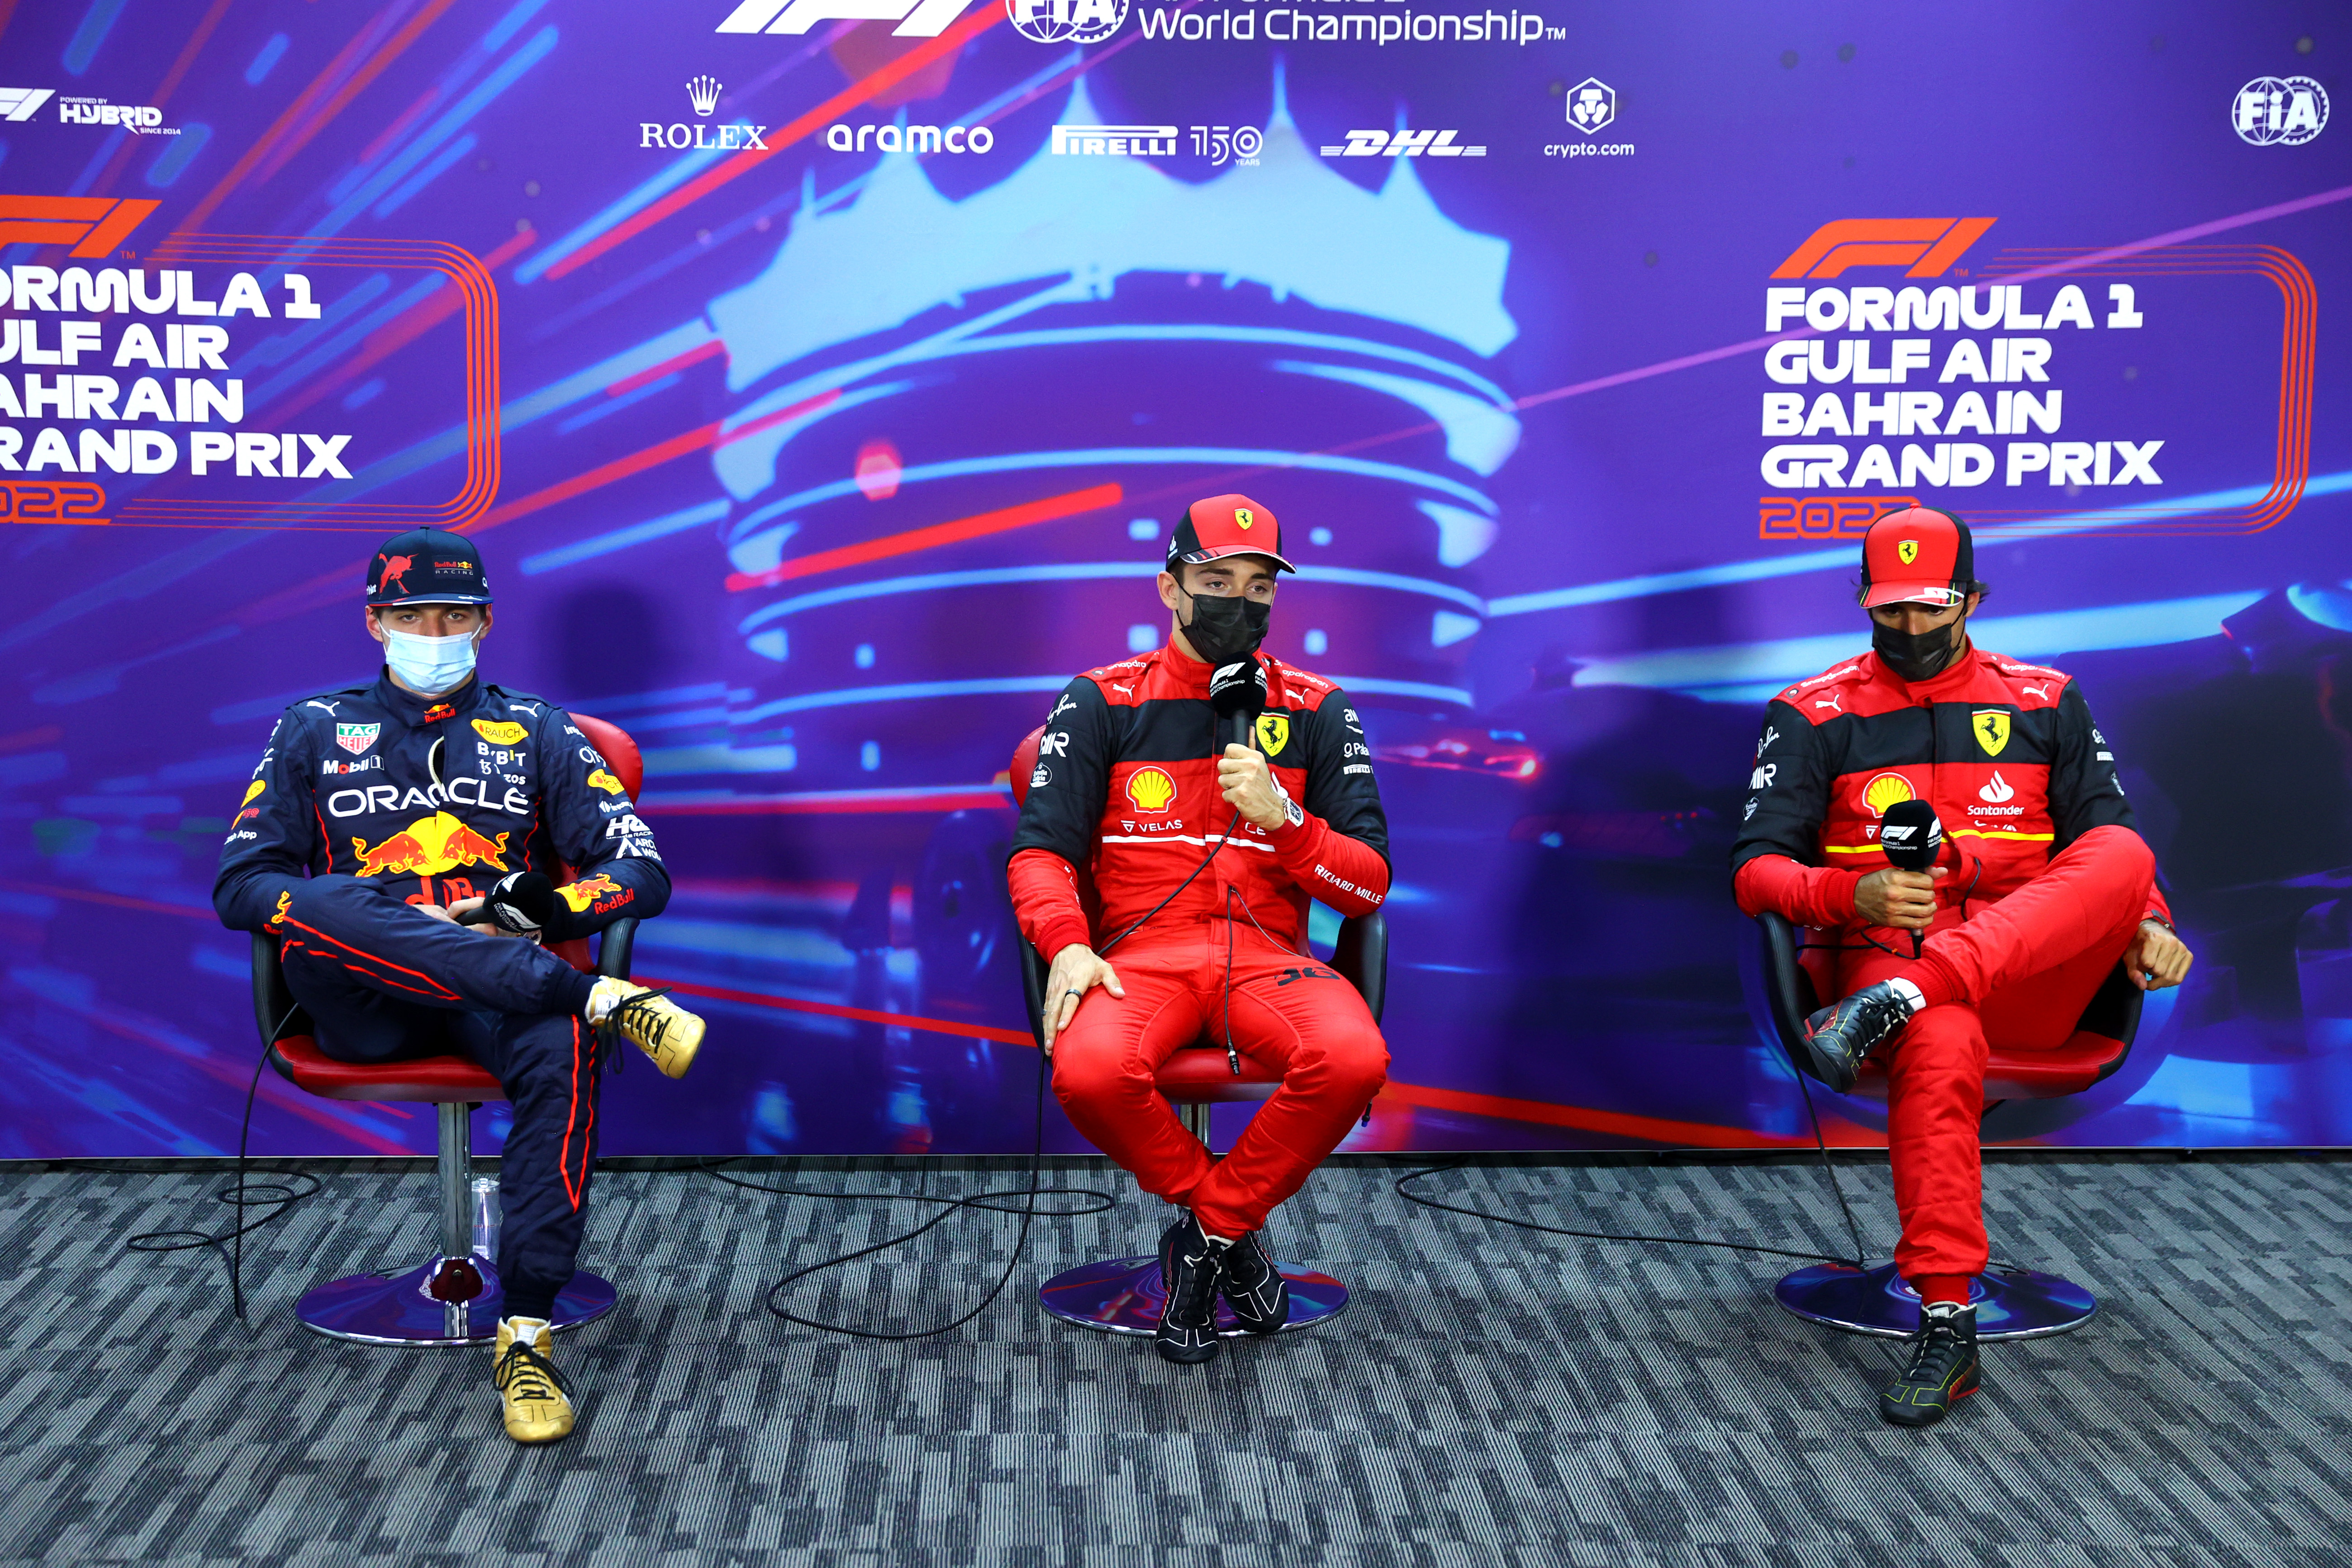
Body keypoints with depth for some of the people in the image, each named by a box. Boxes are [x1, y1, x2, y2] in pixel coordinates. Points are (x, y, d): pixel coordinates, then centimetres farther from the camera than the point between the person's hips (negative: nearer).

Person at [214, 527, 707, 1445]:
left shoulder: (535, 732, 17)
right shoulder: (318, 730, 19)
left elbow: (643, 874, 9)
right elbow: (239, 884, 8)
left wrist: (540, 915, -12)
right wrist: (380, 922, -9)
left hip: (501, 990, 0)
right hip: (364, 999, 1)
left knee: (562, 1052, -36)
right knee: (318, 909, -34)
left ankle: (526, 1336, -31)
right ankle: (604, 1001, -39)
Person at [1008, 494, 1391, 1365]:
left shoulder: (1315, 710, 12)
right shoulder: (1102, 702, 10)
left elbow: (1369, 884, 7)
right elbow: (1040, 849, 3)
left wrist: (1281, 819, -11)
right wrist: (1067, 943, -17)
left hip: (1268, 952, 1)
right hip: (1141, 951, -1)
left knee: (1353, 1061, -32)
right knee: (1089, 1072, -34)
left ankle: (1209, 1228, -6)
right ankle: (1228, 1222, -3)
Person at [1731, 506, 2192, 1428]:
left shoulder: (2045, 703, 18)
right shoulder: (1814, 716, 10)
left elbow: (2107, 858, 14)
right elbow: (1756, 870, 1)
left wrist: (2144, 927, -9)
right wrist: (1854, 896, -19)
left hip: (2032, 978, 2)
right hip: (1888, 956, -2)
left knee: (2126, 853, -27)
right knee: (1941, 1047, -38)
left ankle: (1891, 1006, -41)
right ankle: (1946, 1331, -35)